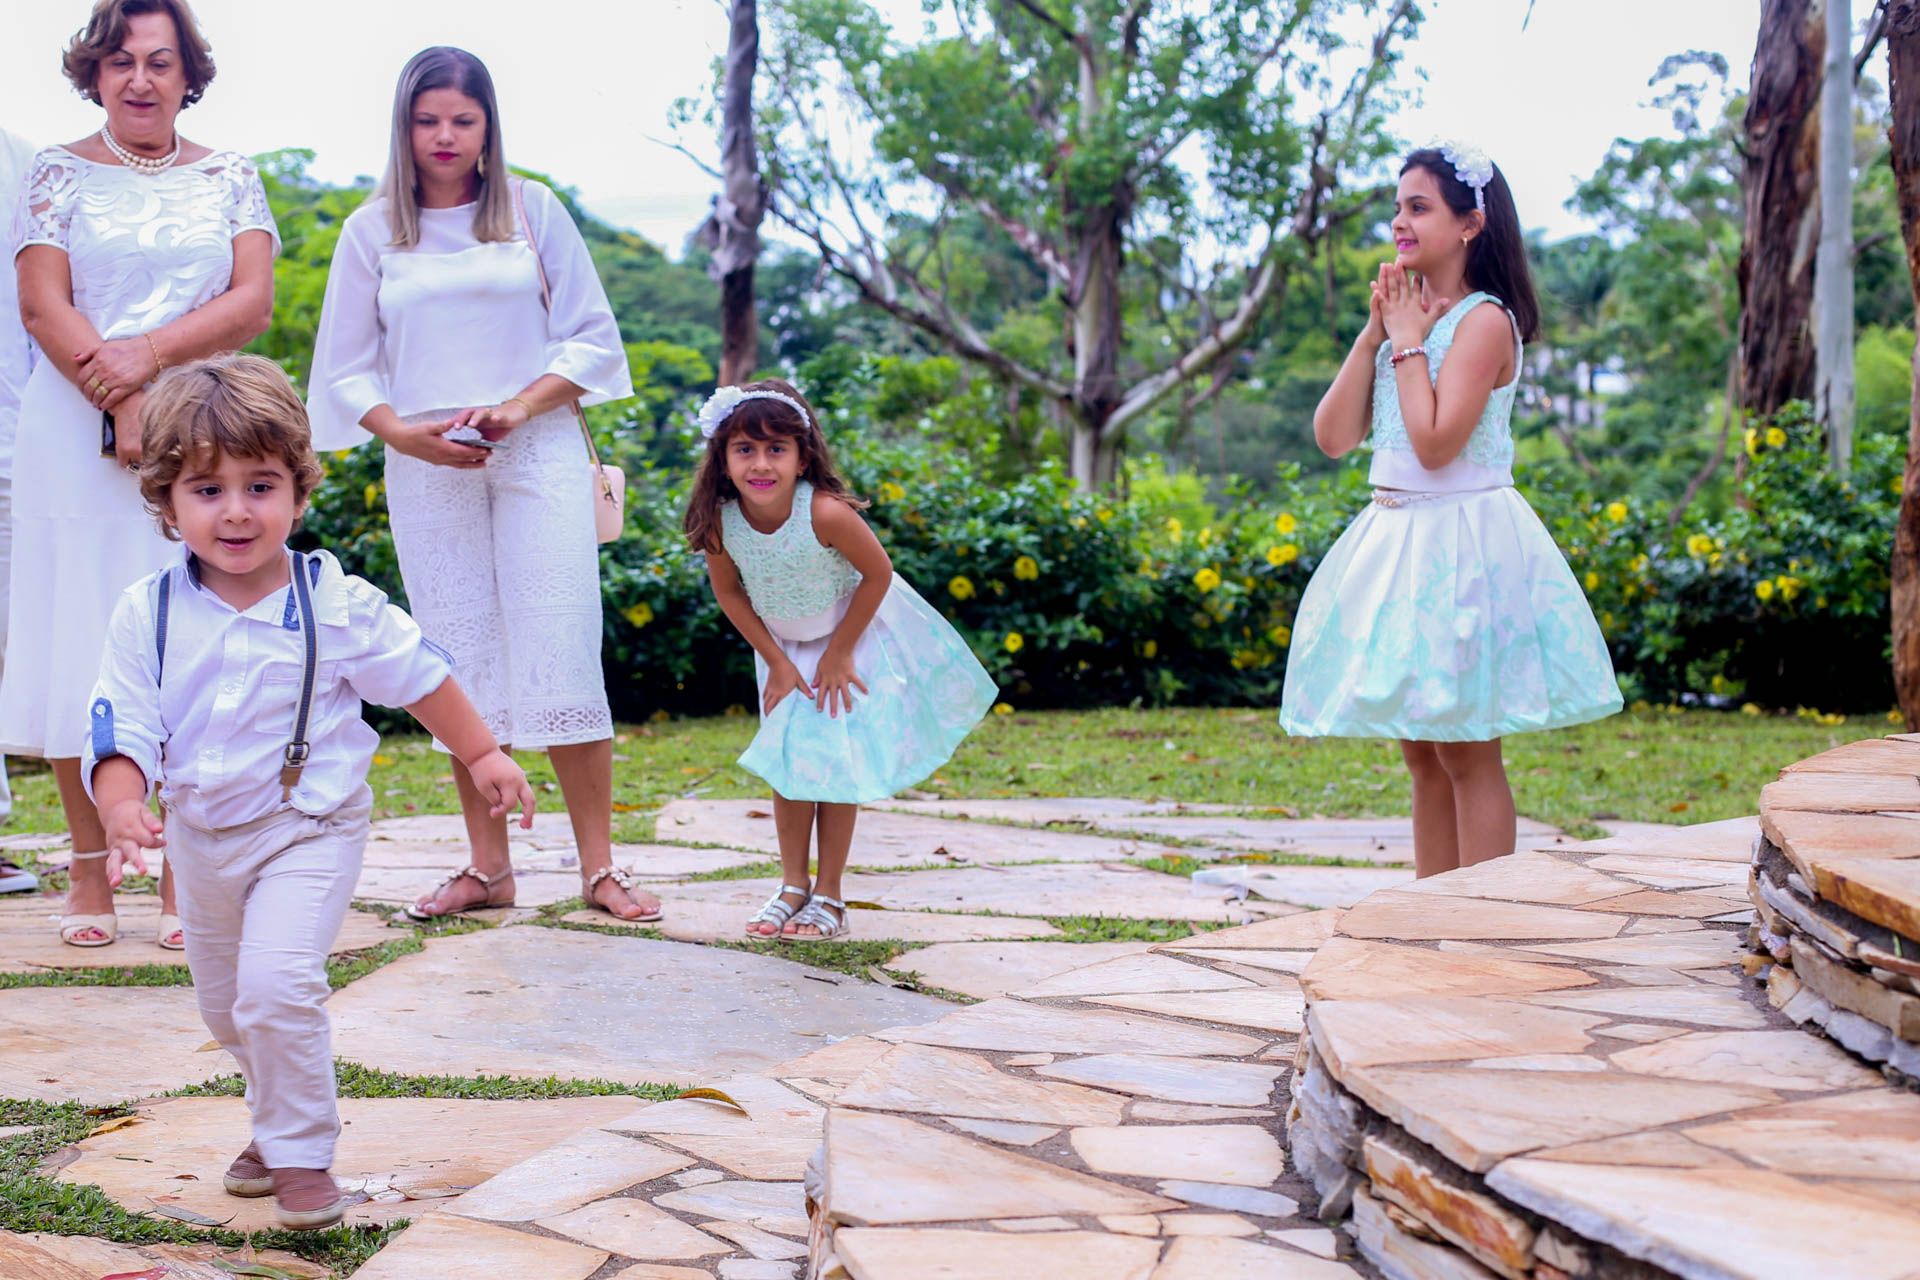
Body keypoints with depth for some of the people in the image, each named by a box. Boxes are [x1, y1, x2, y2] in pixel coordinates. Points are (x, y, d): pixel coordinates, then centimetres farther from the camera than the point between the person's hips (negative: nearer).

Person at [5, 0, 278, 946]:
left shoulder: (228, 179, 11)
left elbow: (253, 302, 0)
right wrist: (120, 406, -15)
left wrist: (150, 352, -15)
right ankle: (91, 875, 6)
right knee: (81, 640, -2)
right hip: (77, 441, -1)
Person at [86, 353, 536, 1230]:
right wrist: (122, 806, -29)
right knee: (224, 1007, 18)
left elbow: (418, 675, 0)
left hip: (309, 828, -4)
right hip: (201, 835, 4)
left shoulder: (337, 604, -14)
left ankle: (302, 1157, -7)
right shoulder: (148, 614, -9)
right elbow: (121, 724, -10)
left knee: (276, 984, -21)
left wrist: (482, 755, 6)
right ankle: (278, 1123, 42)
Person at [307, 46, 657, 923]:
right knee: (462, 666, 3)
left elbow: (591, 335, 5)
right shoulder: (372, 231, 7)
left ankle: (599, 867, -3)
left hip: (537, 455, -1)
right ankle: (487, 867, 10)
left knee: (562, 658, -7)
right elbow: (346, 368, 10)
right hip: (427, 468, 1)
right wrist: (401, 431, -8)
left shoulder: (533, 212, 5)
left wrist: (518, 406, -10)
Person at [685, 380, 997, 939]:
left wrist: (839, 654, -14)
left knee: (837, 762, -2)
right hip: (784, 645, 4)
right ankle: (793, 885, 19)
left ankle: (829, 896, 9)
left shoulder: (826, 513, -37)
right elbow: (728, 592, -6)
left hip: (854, 635, -3)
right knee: (788, 762, 6)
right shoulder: (718, 521, -25)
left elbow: (878, 573, -21)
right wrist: (775, 662, -7)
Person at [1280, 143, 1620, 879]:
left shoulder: (1482, 320, -11)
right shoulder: (1405, 315, 12)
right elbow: (1334, 435, 4)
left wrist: (1408, 340, -11)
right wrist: (1375, 330, -1)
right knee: (1420, 755, 11)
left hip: (1458, 541, -8)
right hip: (1393, 537, 8)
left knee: (1467, 755, -4)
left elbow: (1435, 443, -22)